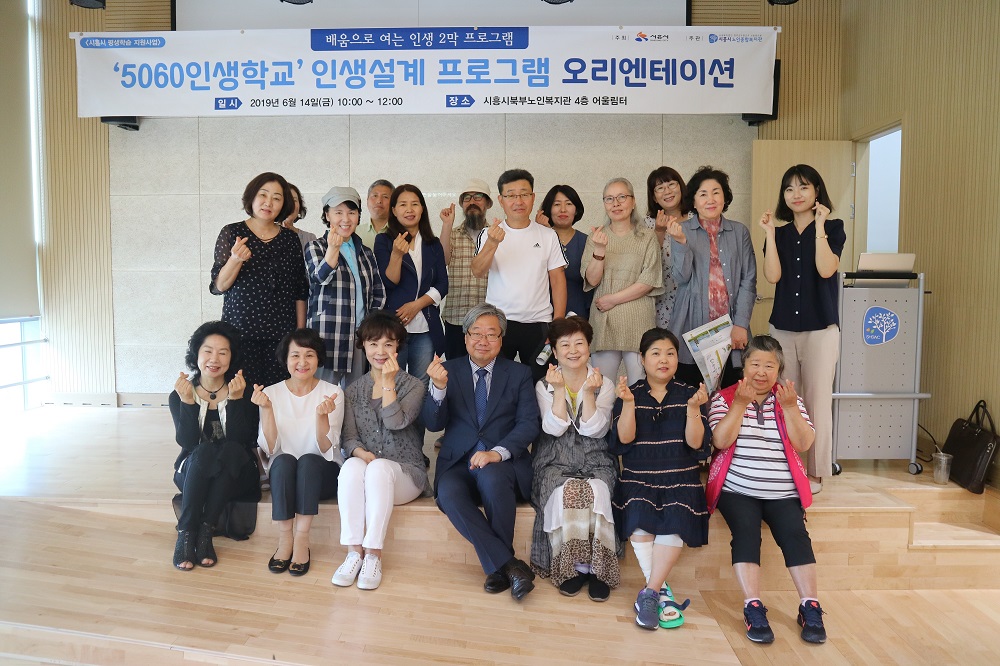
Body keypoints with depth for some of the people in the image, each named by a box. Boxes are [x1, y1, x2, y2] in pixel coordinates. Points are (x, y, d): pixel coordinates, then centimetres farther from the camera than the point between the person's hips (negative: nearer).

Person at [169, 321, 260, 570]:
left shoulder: (241, 391, -4)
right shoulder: (180, 395, -1)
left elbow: (240, 442, -18)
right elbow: (188, 443, -16)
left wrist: (235, 399, -27)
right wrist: (187, 401, -27)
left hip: (234, 476, 0)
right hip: (193, 474, 0)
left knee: (232, 450, -32)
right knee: (204, 451, -32)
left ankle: (205, 532, -27)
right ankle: (185, 535, -23)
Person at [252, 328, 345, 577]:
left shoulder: (332, 392, -5)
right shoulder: (272, 393, -1)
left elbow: (326, 449, -13)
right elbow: (270, 448, -10)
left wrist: (322, 415, -30)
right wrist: (266, 408, -22)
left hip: (321, 473, -1)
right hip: (283, 474, 1)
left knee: (308, 461, -33)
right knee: (284, 461, -31)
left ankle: (301, 539, -26)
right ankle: (285, 539, -24)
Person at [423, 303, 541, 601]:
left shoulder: (519, 374, 10)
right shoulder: (449, 370, 10)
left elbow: (529, 424, -2)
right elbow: (433, 425, 1)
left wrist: (498, 452, -21)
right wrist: (439, 387, -18)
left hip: (503, 464, -1)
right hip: (458, 464, 1)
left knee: (491, 477, -35)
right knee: (449, 493, -31)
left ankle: (498, 567, -16)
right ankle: (510, 565, -24)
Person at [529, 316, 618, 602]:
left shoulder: (604, 384, 6)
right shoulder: (544, 385, 6)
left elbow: (594, 430, -6)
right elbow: (554, 429, -7)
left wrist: (589, 392, -18)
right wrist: (559, 389, -15)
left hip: (595, 458, 0)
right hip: (556, 459, 0)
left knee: (595, 493, -31)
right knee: (566, 494, -31)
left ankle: (597, 567, -18)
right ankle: (572, 566, -15)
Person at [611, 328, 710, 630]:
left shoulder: (687, 394, 8)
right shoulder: (630, 393, 8)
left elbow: (696, 443, -2)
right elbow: (624, 438, -5)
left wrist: (693, 409, -16)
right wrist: (628, 404, -19)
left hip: (680, 479, 0)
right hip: (638, 478, 0)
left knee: (676, 522, -29)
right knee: (639, 518, -29)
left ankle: (649, 593, -21)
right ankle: (662, 593, -18)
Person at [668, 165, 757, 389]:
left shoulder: (739, 232, 9)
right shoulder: (682, 231, 5)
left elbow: (748, 281, 5)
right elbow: (682, 278, -4)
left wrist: (741, 324, -4)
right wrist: (681, 243, -18)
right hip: (692, 329, -1)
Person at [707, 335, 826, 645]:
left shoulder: (791, 400, 11)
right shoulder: (726, 397, 5)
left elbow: (804, 444, -2)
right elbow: (721, 441, -10)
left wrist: (789, 408, -15)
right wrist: (741, 403, -18)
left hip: (784, 493, 2)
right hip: (737, 490, -2)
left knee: (795, 533, -21)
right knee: (746, 531, -26)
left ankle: (810, 608, -13)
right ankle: (753, 608, -23)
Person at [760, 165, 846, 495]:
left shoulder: (833, 227, 3)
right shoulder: (780, 234, 10)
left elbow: (826, 269, -14)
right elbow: (772, 276, -6)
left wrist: (819, 226, -13)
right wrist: (769, 233, -7)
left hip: (820, 327, -3)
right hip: (783, 327, 3)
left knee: (818, 400, 0)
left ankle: (816, 472, 10)